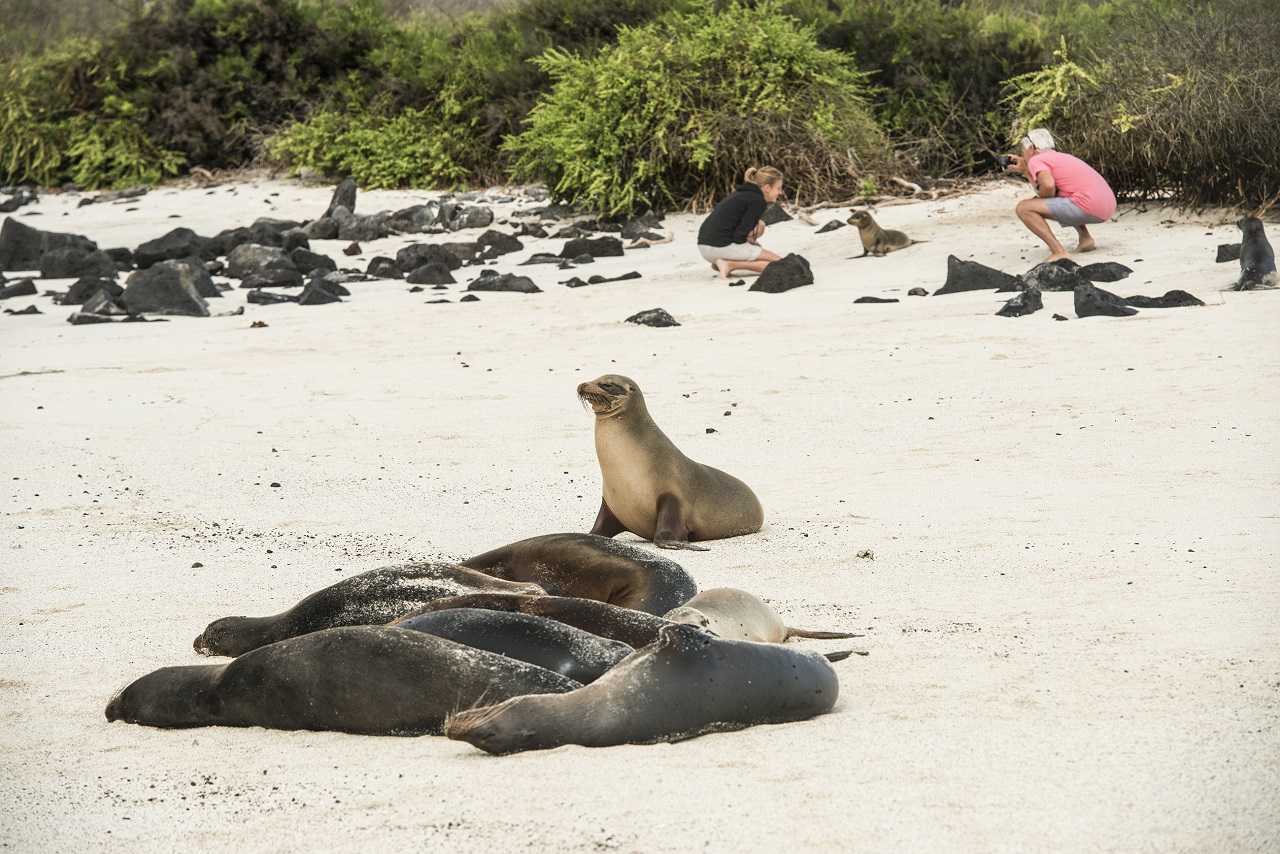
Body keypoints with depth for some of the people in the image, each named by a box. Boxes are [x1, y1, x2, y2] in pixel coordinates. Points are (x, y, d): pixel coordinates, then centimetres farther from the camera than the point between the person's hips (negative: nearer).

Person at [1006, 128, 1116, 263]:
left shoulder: (1036, 160, 0)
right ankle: (1085, 238, 20)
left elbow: (1048, 185, -19)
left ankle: (1059, 253, -18)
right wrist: (1025, 171, 30)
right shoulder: (1060, 157, 27)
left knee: (1024, 208, -9)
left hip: (1088, 208, -9)